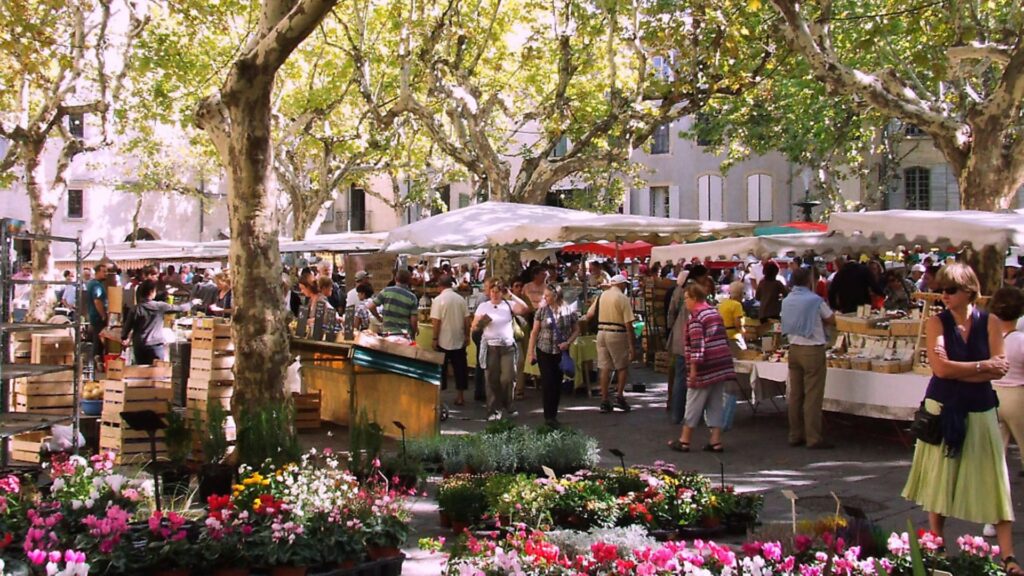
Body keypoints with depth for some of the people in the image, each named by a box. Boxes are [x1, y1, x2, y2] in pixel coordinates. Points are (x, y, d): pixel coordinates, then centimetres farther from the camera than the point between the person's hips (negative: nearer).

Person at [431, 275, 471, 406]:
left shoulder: (438, 300, -11)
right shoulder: (461, 299, 0)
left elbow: (436, 322, -13)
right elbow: (467, 320, 2)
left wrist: (435, 339, -6)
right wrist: (466, 336, 11)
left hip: (443, 341, -3)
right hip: (459, 341, 3)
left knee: (441, 369, 6)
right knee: (460, 368, 10)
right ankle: (460, 397, 13)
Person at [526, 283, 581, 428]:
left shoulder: (570, 311, -4)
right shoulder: (542, 311, -2)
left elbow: (576, 330, 5)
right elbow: (534, 332, 1)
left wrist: (568, 342, -12)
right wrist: (531, 351, -2)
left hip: (561, 352, 1)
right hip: (544, 351, -1)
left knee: (557, 383, 7)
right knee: (547, 383, -6)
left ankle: (553, 415, 19)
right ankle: (548, 416, -5)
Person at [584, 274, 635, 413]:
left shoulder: (601, 296, 8)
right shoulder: (623, 298, -8)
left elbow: (588, 315, 8)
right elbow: (628, 324, -12)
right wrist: (631, 346, -10)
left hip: (601, 333, 5)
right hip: (617, 334, -5)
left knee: (604, 368, 8)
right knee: (623, 367, 10)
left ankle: (604, 401, 9)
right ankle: (619, 396, -2)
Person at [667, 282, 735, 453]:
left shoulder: (696, 317, -13)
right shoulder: (715, 312, 14)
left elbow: (697, 345, -19)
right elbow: (724, 339, 18)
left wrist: (693, 368, -18)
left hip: (706, 368, -8)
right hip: (722, 365, 8)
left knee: (694, 404, 1)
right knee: (716, 403, 9)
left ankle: (684, 441, 8)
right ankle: (715, 441, 7)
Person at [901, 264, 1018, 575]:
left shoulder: (990, 322, 0)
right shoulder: (937, 322, -4)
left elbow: (999, 370, -8)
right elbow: (940, 368, -15)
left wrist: (957, 370, -16)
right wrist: (982, 366, -10)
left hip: (980, 412, 1)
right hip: (943, 411, 0)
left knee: (992, 483, -1)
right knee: (939, 481, 7)